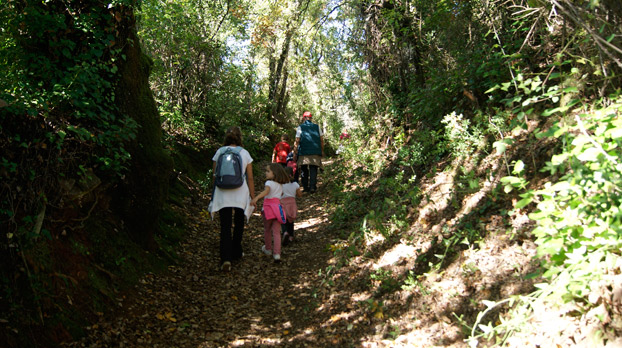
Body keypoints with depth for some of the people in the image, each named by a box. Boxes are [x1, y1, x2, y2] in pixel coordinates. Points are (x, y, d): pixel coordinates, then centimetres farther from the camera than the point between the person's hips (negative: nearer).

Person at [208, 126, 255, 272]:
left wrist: (215, 193, 19)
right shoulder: (245, 154, -1)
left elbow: (215, 175, 6)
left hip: (223, 194, 0)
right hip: (241, 194, 0)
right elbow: (250, 178, 0)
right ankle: (236, 253, 32)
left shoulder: (219, 152, 1)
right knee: (238, 224, 19)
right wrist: (253, 197, 8)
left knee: (225, 227, 0)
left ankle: (226, 258, -14)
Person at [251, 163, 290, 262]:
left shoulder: (269, 182, -9)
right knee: (276, 232, 2)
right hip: (278, 205, 5)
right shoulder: (280, 184, 12)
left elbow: (266, 191, -28)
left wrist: (256, 198, -42)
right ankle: (277, 253, -7)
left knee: (267, 230, 16)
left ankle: (268, 249, 33)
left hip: (268, 208, -5)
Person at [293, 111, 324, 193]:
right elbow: (321, 140, 7)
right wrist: (322, 151, 14)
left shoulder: (300, 127, 2)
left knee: (304, 170, 9)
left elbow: (297, 141, -3)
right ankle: (312, 187, -10)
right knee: (313, 169, 1)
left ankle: (305, 187, 10)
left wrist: (295, 152, 1)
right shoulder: (317, 127, 9)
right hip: (315, 152, 1)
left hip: (303, 152, -1)